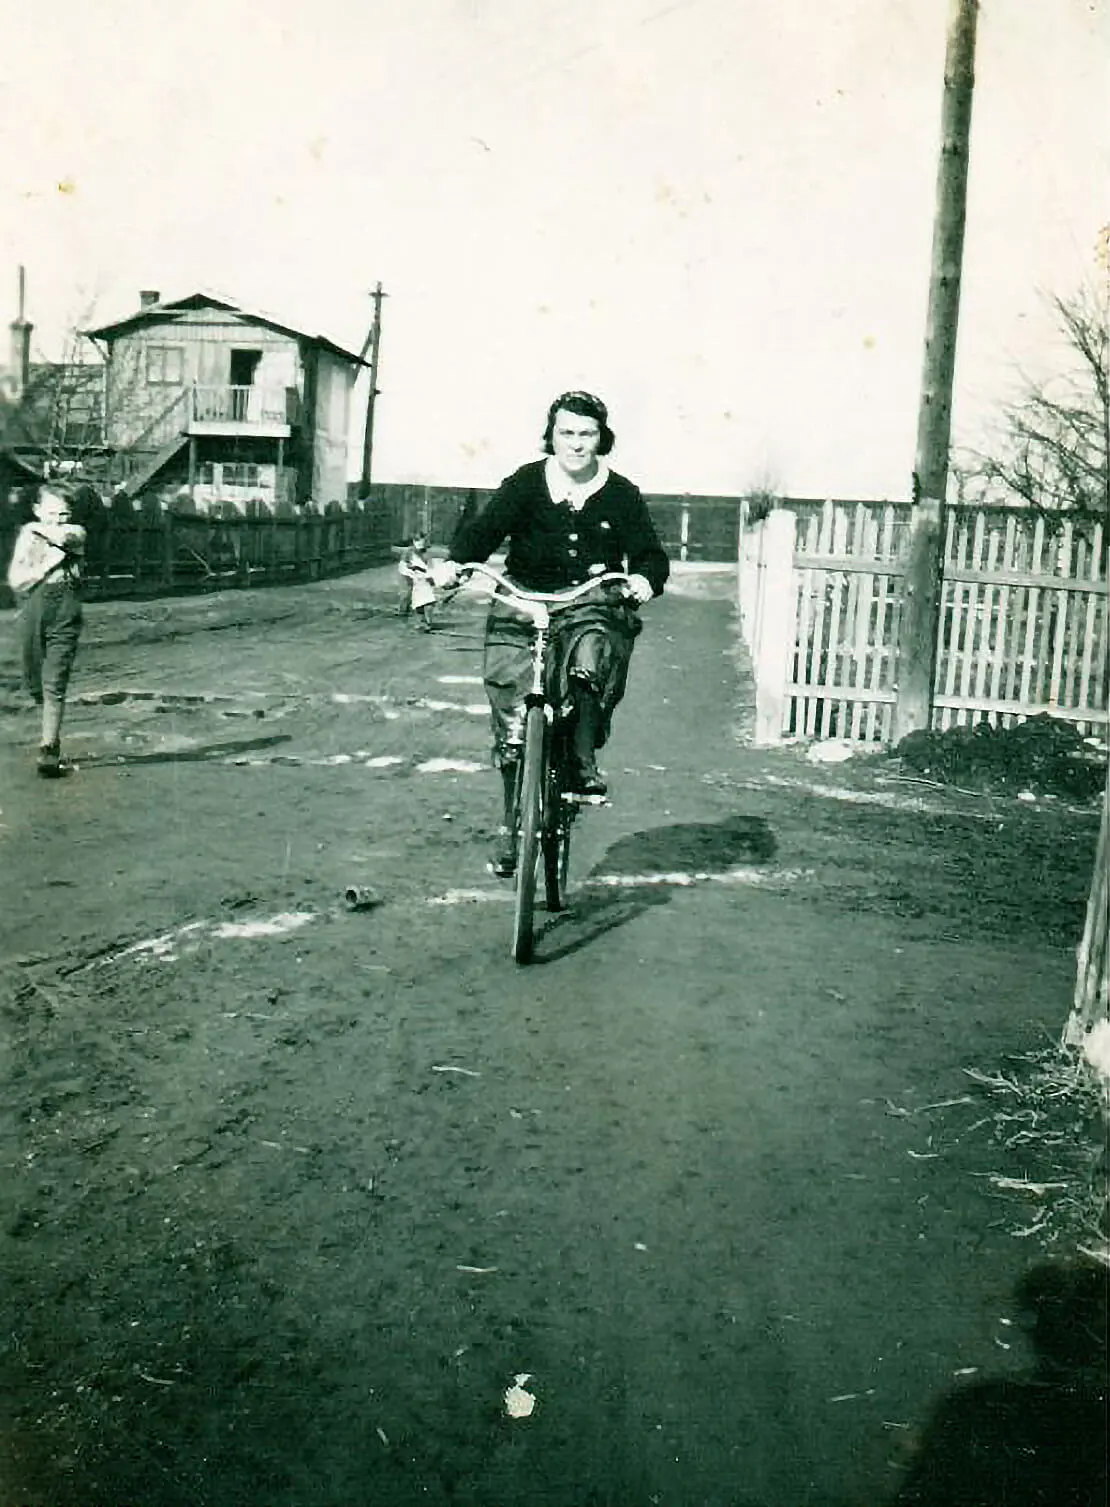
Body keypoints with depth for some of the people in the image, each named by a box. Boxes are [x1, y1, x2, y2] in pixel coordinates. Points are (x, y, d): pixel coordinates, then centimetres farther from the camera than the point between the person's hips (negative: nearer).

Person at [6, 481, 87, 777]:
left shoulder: (76, 533, 4)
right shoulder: (27, 534, 6)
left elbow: (61, 536, -21)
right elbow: (16, 580, -2)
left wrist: (38, 529, -5)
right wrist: (49, 563, -10)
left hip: (64, 623, -3)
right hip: (31, 620, 3)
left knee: (54, 686, -10)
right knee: (35, 686, 14)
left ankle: (49, 748, -9)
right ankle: (52, 727, 40)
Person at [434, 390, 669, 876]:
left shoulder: (621, 495, 8)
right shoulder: (526, 483, 5)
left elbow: (650, 554, 3)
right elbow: (485, 528, -5)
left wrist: (645, 579, -20)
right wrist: (453, 562, -25)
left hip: (594, 608, 0)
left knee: (591, 666, -35)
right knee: (512, 721, -7)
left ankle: (584, 761, -16)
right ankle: (512, 824, 6)